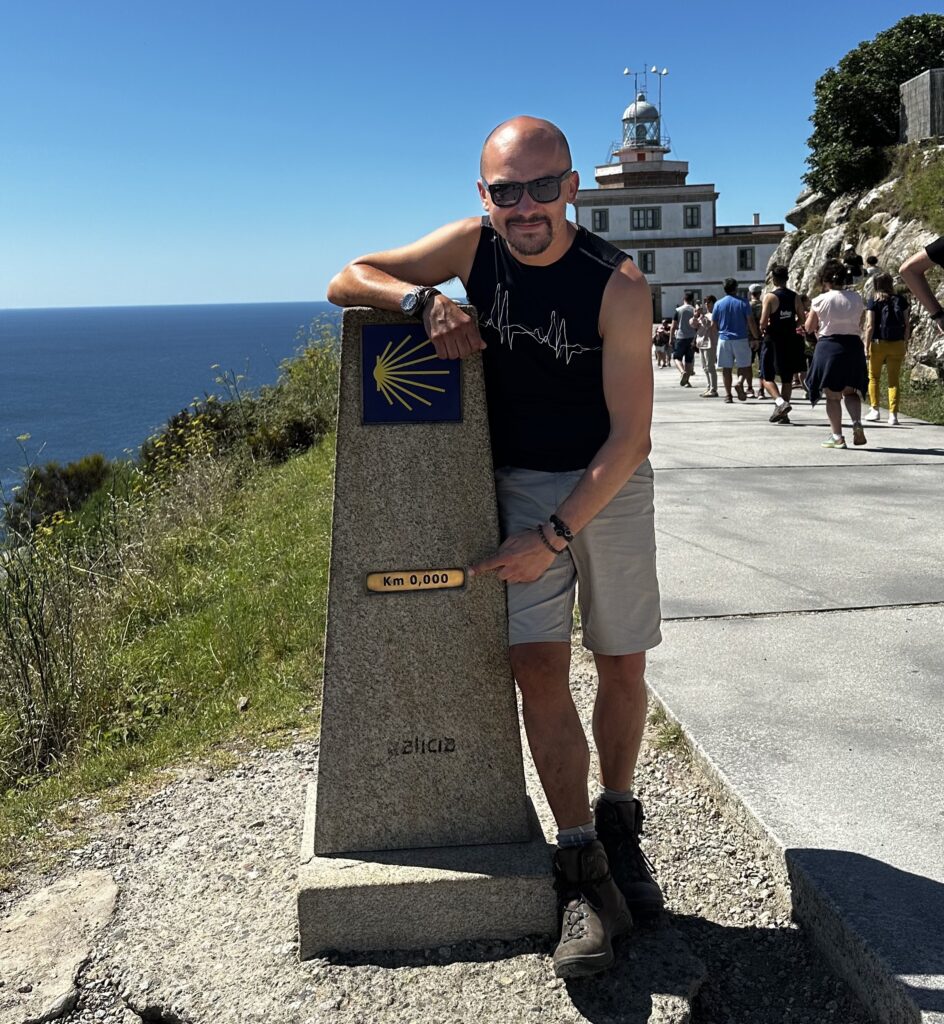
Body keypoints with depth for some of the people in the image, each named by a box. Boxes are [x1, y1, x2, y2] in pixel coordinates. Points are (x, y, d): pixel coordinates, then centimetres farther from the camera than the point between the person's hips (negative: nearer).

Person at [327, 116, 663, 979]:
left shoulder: (618, 286, -18)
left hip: (609, 486, -1)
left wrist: (555, 537, -22)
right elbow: (346, 280, -3)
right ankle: (586, 876, -2)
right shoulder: (473, 246, -8)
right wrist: (424, 298, -24)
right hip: (519, 483, 2)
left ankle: (619, 829, 30)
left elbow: (630, 436, -18)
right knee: (538, 664, -10)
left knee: (623, 666, 7)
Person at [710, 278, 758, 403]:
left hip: (724, 339, 2)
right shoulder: (743, 303, -1)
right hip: (741, 339, -2)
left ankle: (728, 395, 2)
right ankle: (740, 383, -19)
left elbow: (713, 325, 5)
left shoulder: (718, 304, 4)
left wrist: (715, 341, 14)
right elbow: (751, 322, -5)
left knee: (726, 368, 5)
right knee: (744, 365, 8)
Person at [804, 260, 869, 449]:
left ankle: (837, 436, 3)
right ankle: (857, 423, -5)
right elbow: (860, 324, 10)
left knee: (833, 395, 4)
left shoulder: (821, 300, -8)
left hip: (828, 347, -3)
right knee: (850, 391, 17)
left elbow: (809, 327, 0)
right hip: (853, 346, 3)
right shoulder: (856, 298, 2)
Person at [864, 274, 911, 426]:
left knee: (874, 377, 16)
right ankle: (893, 415, -2)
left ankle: (874, 410, 12)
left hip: (878, 344, -2)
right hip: (897, 345, 2)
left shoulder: (873, 302, -6)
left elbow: (870, 326, -11)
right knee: (894, 379, 6)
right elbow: (907, 324, 3)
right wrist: (905, 344, 12)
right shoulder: (900, 300, 2)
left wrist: (866, 346, -8)